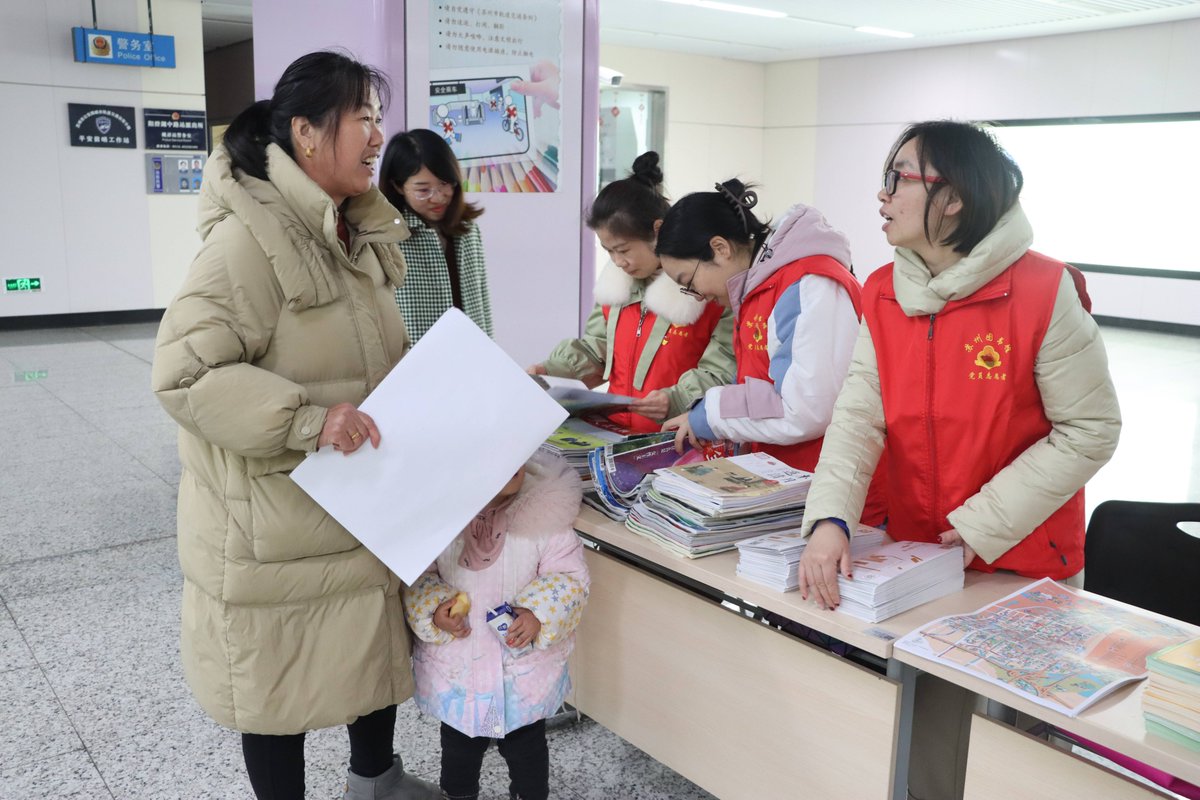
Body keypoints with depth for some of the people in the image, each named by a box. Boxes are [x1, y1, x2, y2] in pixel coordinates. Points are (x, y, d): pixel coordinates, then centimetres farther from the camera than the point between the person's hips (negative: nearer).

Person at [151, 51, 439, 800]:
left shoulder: (357, 234, 8)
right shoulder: (251, 236, -21)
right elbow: (183, 370, -23)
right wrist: (305, 418, -31)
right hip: (277, 521, -8)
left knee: (377, 646, 21)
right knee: (282, 679, 10)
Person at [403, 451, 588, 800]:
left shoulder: (543, 509, -18)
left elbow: (570, 575, -11)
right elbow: (416, 575, -3)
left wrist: (539, 615, -24)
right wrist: (433, 611, -19)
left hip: (525, 664, -1)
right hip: (456, 664, 1)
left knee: (526, 746, 20)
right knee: (460, 745, 25)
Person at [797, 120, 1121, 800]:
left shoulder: (1045, 292, -17)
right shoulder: (884, 293, -1)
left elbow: (1091, 430, -13)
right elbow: (860, 414, -8)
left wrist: (982, 526, -17)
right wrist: (830, 519, -24)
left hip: (1025, 570, -4)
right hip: (917, 559, 4)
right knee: (922, 744, 15)